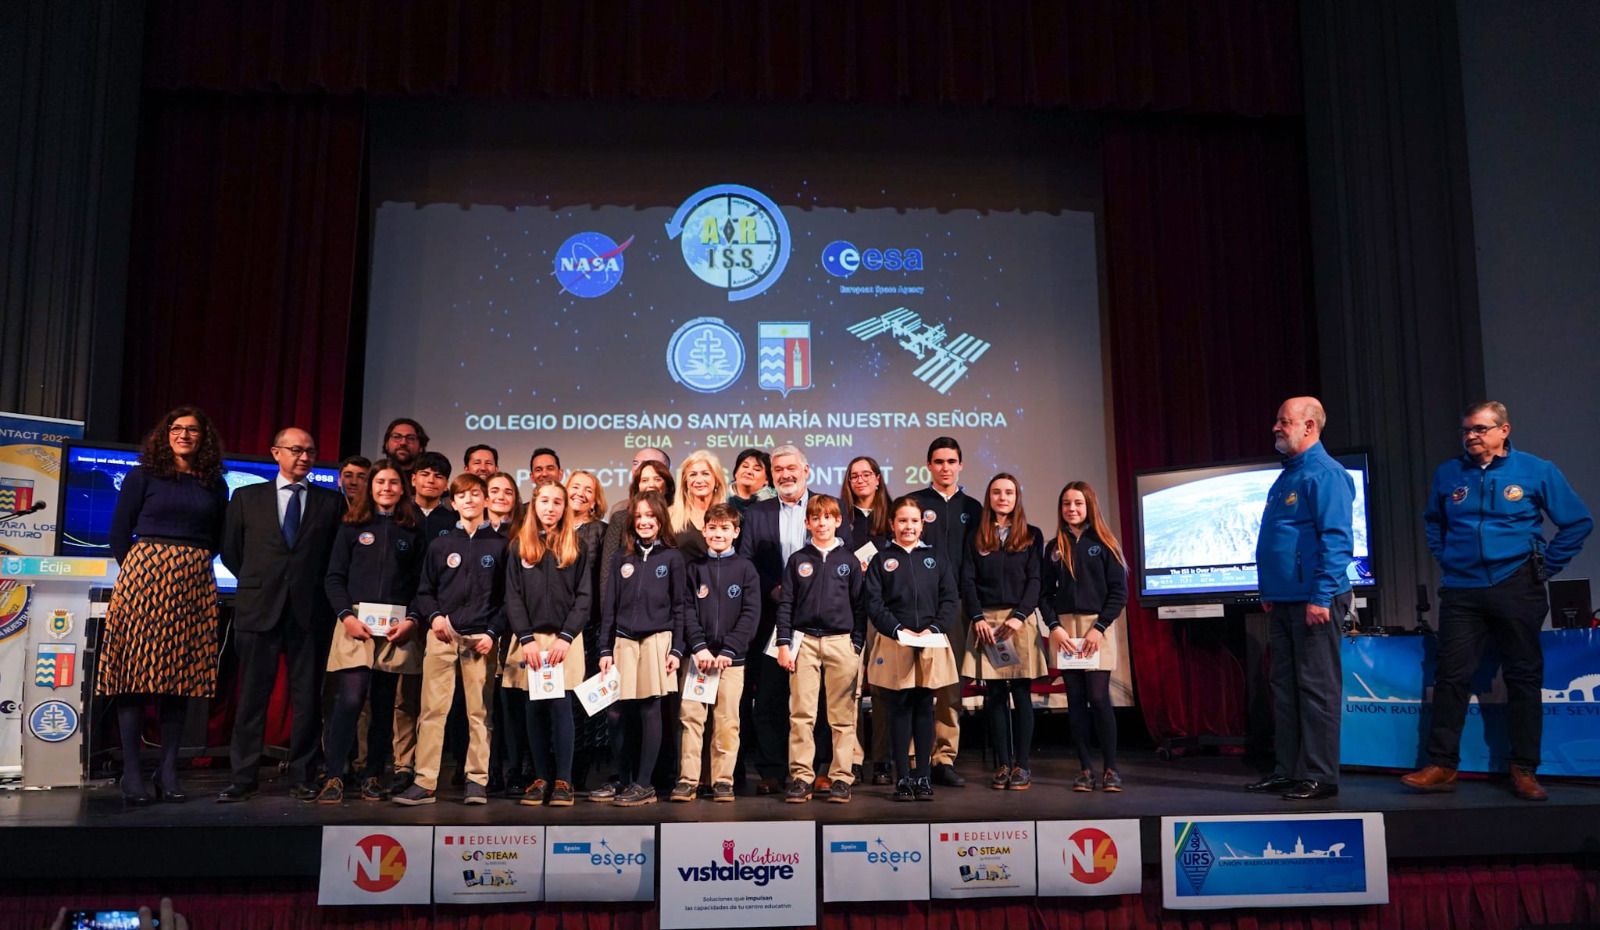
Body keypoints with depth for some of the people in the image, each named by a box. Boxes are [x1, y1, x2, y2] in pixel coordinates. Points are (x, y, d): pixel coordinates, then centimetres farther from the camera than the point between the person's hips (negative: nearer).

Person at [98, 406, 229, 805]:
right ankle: (132, 775, -3)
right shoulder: (143, 475, 6)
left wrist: (192, 563, 6)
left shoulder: (214, 484, 13)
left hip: (195, 584, 3)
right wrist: (134, 568, 3)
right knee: (136, 672, -6)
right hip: (145, 574, -2)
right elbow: (120, 531, 5)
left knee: (183, 675, 2)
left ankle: (168, 771, 8)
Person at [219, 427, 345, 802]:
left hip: (309, 611, 0)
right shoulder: (247, 497, 9)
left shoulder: (331, 502, 7)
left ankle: (301, 778, 11)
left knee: (307, 697, 4)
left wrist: (314, 586, 4)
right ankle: (242, 778, 11)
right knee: (252, 696, 4)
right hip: (259, 609, 0)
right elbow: (231, 551, 12)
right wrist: (256, 583, 10)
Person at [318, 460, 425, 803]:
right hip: (356, 624, -1)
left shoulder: (413, 530, 10)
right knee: (349, 699, -12)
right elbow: (334, 576, 5)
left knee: (385, 704, 4)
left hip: (397, 629, 1)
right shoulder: (352, 526, 10)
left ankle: (373, 777, 13)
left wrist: (411, 621, -6)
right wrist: (346, 615, -8)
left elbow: (421, 582, 7)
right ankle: (334, 777, -5)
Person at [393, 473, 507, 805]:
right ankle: (425, 782, 0)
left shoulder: (499, 545, 6)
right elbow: (424, 591, 13)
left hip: (481, 638, -1)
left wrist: (492, 632, -6)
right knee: (432, 710, -3)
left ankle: (477, 781, 7)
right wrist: (433, 616, -6)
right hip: (442, 636, 1)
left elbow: (508, 596, 4)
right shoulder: (440, 545, 11)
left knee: (479, 711, 1)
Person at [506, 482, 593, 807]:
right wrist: (526, 638, -9)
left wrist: (565, 637, -11)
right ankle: (540, 778, 11)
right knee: (534, 708, 3)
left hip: (566, 638, -1)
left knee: (560, 705, -4)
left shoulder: (577, 547, 6)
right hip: (529, 637, 1)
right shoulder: (519, 546, 8)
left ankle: (563, 780, 1)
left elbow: (584, 597, 1)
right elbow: (512, 596, 3)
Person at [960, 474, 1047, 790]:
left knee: (1021, 692, -2)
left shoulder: (1031, 535, 9)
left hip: (1021, 620, -1)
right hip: (986, 621, 1)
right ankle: (1002, 764, 7)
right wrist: (978, 618, -8)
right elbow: (967, 581, 5)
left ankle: (1022, 765, 3)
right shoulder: (976, 538, 11)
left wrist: (1019, 616, -11)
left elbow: (1035, 580, 1)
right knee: (994, 694, 1)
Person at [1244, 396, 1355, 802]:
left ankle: (1319, 776, 4)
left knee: (1317, 689, -3)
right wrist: (1269, 591, 19)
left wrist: (1321, 596, -22)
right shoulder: (1286, 476, 17)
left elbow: (1337, 539, -19)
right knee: (1284, 688, 13)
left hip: (1312, 602, -10)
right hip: (1283, 601, 10)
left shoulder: (1325, 474, -12)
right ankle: (1287, 769, 20)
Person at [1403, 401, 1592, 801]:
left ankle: (1525, 770, 14)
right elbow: (1432, 522, 23)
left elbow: (1578, 522, 6)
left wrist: (1545, 566, 2)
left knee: (1524, 677, 5)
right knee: (1451, 676, -2)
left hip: (1516, 587, -1)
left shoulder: (1536, 471, 0)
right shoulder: (1448, 474, 6)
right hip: (1461, 590, 1)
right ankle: (1441, 766, 3)